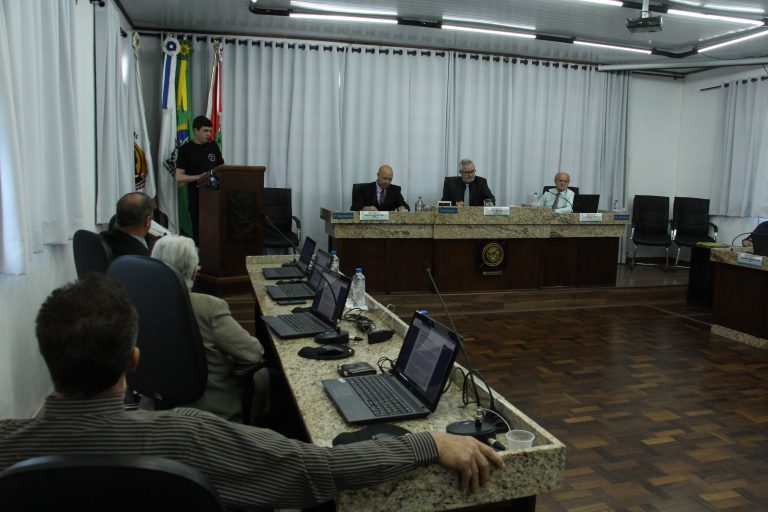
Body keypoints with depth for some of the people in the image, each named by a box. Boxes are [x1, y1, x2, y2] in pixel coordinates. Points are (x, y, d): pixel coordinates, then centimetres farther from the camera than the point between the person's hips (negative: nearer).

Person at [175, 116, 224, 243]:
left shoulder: (213, 146, 10)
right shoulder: (186, 149, -2)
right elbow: (179, 177, -6)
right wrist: (199, 177, -19)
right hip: (196, 197, -3)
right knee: (198, 231, 1)